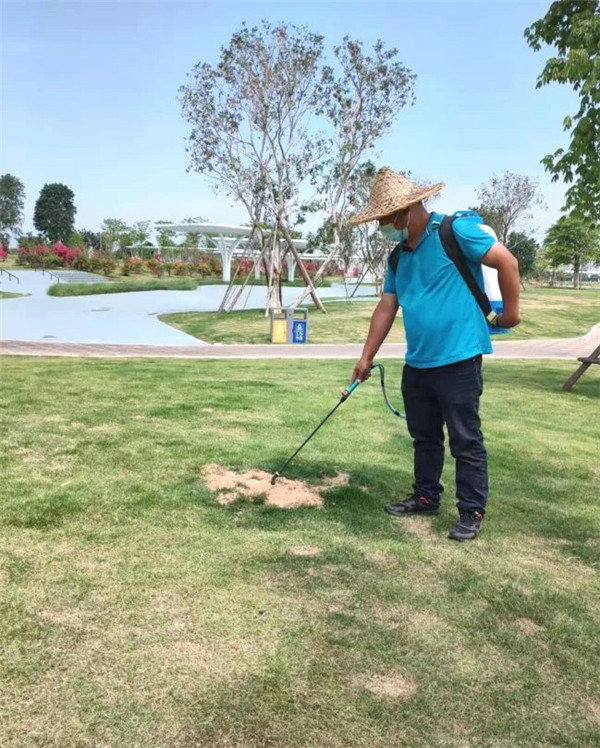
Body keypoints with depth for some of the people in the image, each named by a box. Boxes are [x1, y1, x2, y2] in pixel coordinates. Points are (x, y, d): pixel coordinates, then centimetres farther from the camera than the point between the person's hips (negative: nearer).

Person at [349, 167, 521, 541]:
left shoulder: (455, 230, -12)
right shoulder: (398, 257, 11)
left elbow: (507, 262, -8)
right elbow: (386, 307, 12)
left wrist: (510, 312, -2)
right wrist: (366, 358, 11)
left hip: (458, 360, -8)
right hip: (417, 363, 8)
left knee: (466, 441, 2)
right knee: (424, 437, 18)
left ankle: (472, 512, 15)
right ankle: (426, 497, 33)